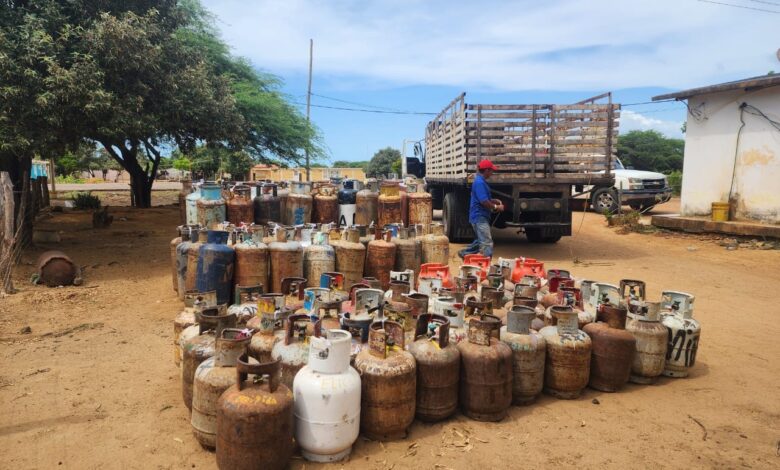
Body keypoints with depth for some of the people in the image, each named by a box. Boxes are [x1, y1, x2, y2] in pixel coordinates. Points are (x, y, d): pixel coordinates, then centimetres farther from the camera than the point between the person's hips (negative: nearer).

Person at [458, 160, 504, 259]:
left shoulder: (481, 181, 15)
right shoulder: (479, 182, -18)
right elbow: (484, 202, -23)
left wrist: (495, 201, 12)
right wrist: (496, 207, -9)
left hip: (481, 217, 11)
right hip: (480, 217, -11)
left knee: (481, 240, 22)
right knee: (487, 243, -13)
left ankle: (464, 253, 30)